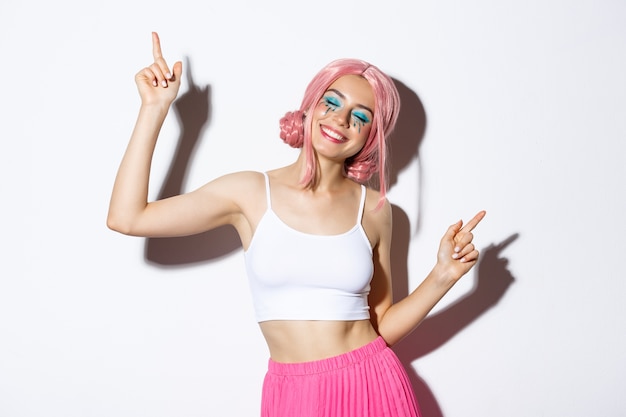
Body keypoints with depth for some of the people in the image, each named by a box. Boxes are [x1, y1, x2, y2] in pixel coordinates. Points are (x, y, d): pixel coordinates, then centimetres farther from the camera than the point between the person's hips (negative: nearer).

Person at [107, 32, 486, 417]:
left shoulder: (374, 209, 1)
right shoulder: (250, 193, -2)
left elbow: (382, 326, 5)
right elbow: (127, 218, -10)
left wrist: (443, 276, -8)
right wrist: (155, 109, -7)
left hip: (373, 386, 2)